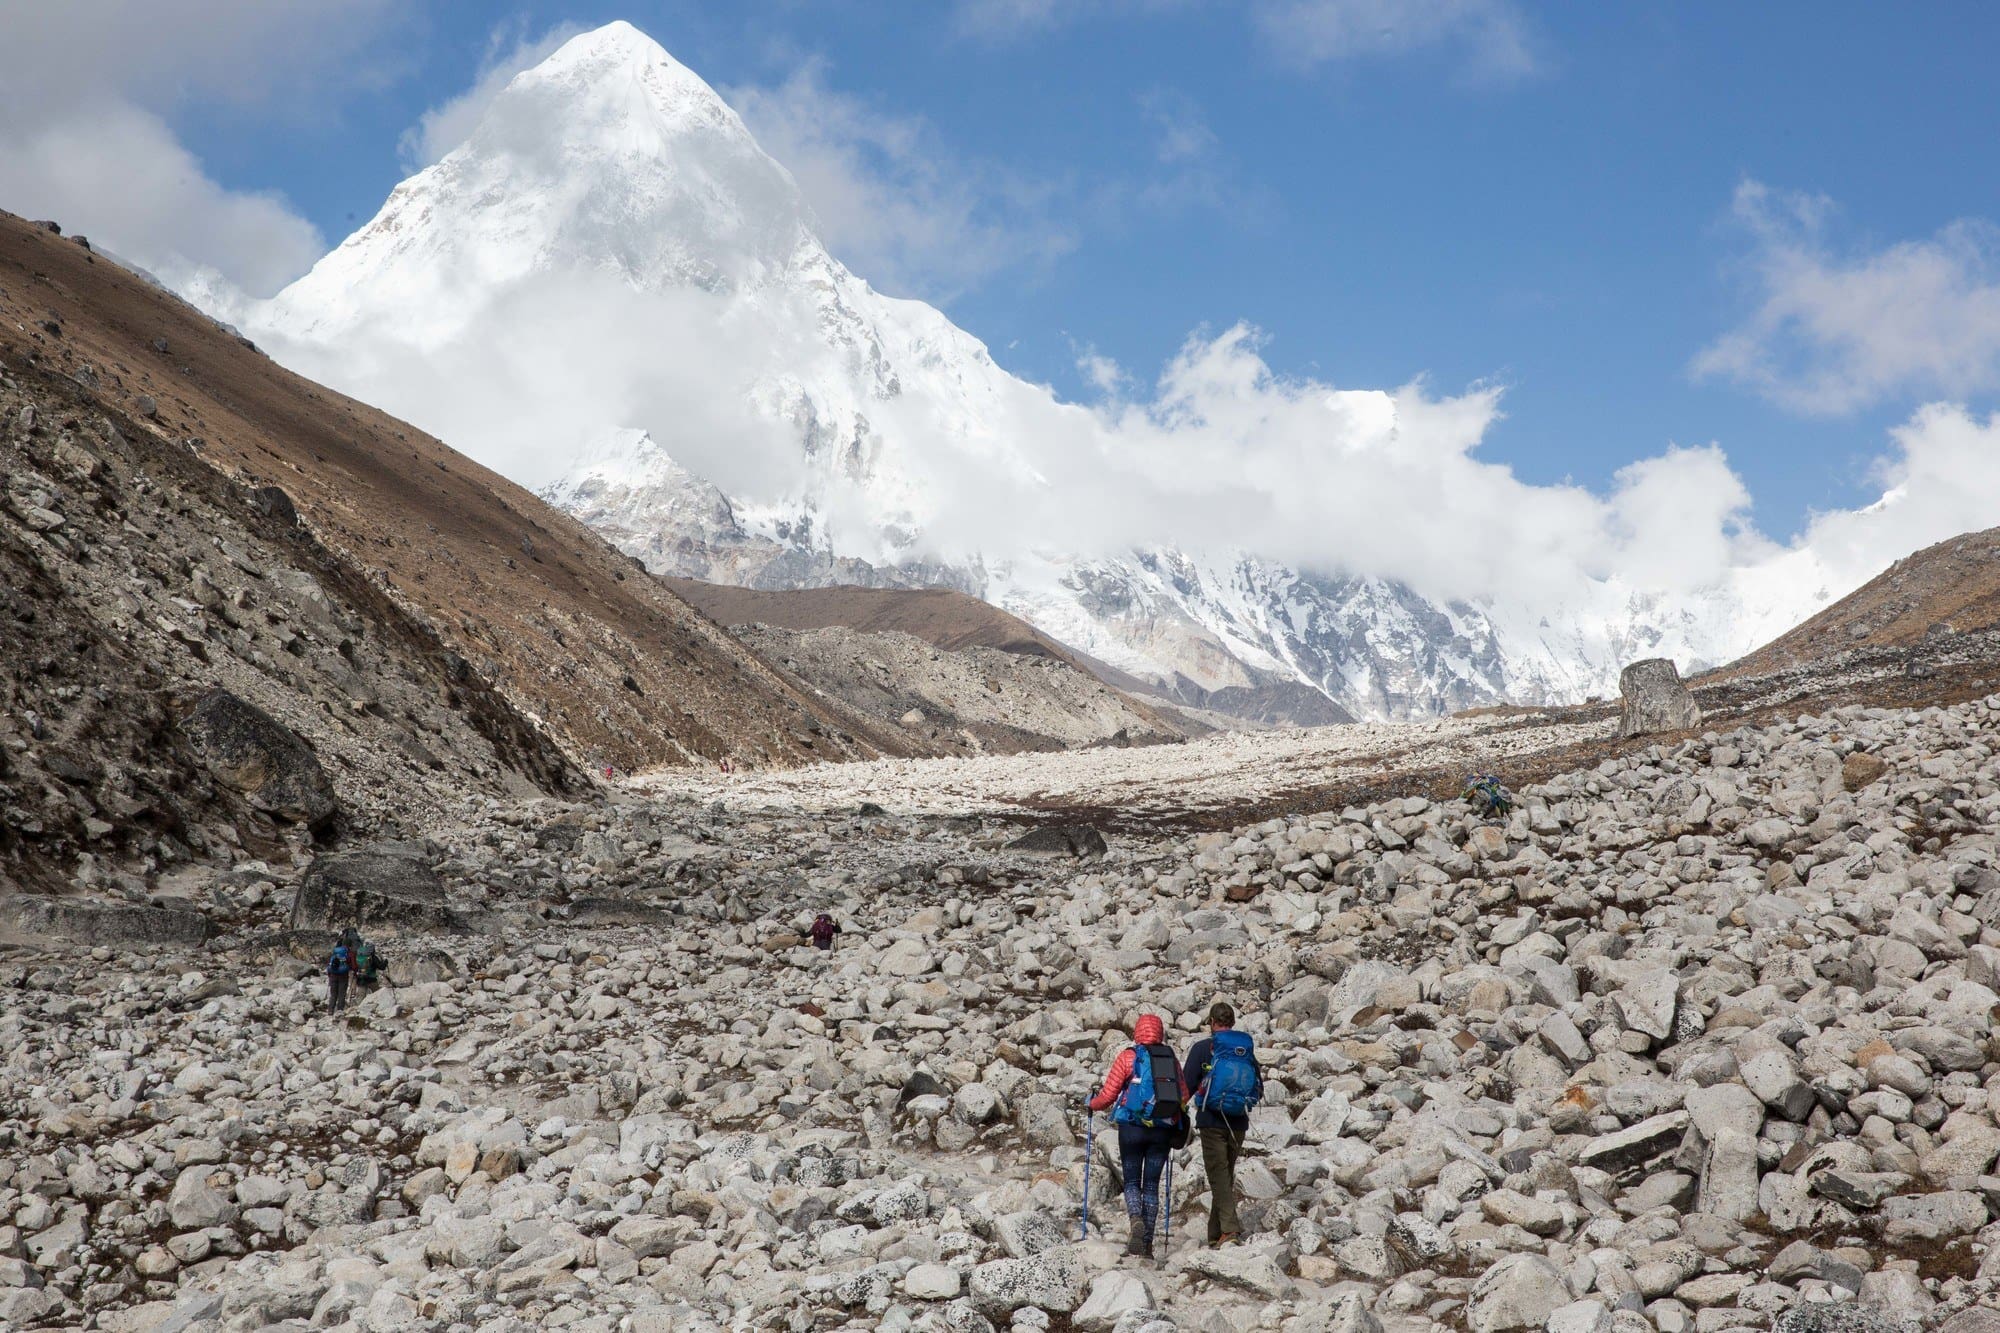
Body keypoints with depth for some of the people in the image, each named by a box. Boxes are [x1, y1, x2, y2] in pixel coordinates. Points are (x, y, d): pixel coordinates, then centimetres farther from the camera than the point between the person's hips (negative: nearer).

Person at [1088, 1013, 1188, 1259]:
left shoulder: (1128, 1056, -4)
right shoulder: (1172, 1059, 3)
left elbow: (1108, 1095, -3)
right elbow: (1184, 1097, 5)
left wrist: (1092, 1104, 18)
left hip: (1132, 1128, -2)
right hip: (1163, 1130, 2)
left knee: (1132, 1181, 10)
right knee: (1151, 1185, 9)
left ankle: (1136, 1219, -20)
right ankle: (1146, 1243, 5)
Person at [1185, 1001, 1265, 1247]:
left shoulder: (1202, 1049, -6)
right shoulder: (1247, 1050, 6)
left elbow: (1187, 1086, -8)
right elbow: (1259, 1091, 11)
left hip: (1212, 1121, -4)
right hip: (1239, 1124, 4)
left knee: (1218, 1174, -5)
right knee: (1228, 1175, 13)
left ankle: (1230, 1226, -22)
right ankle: (1215, 1234, 17)